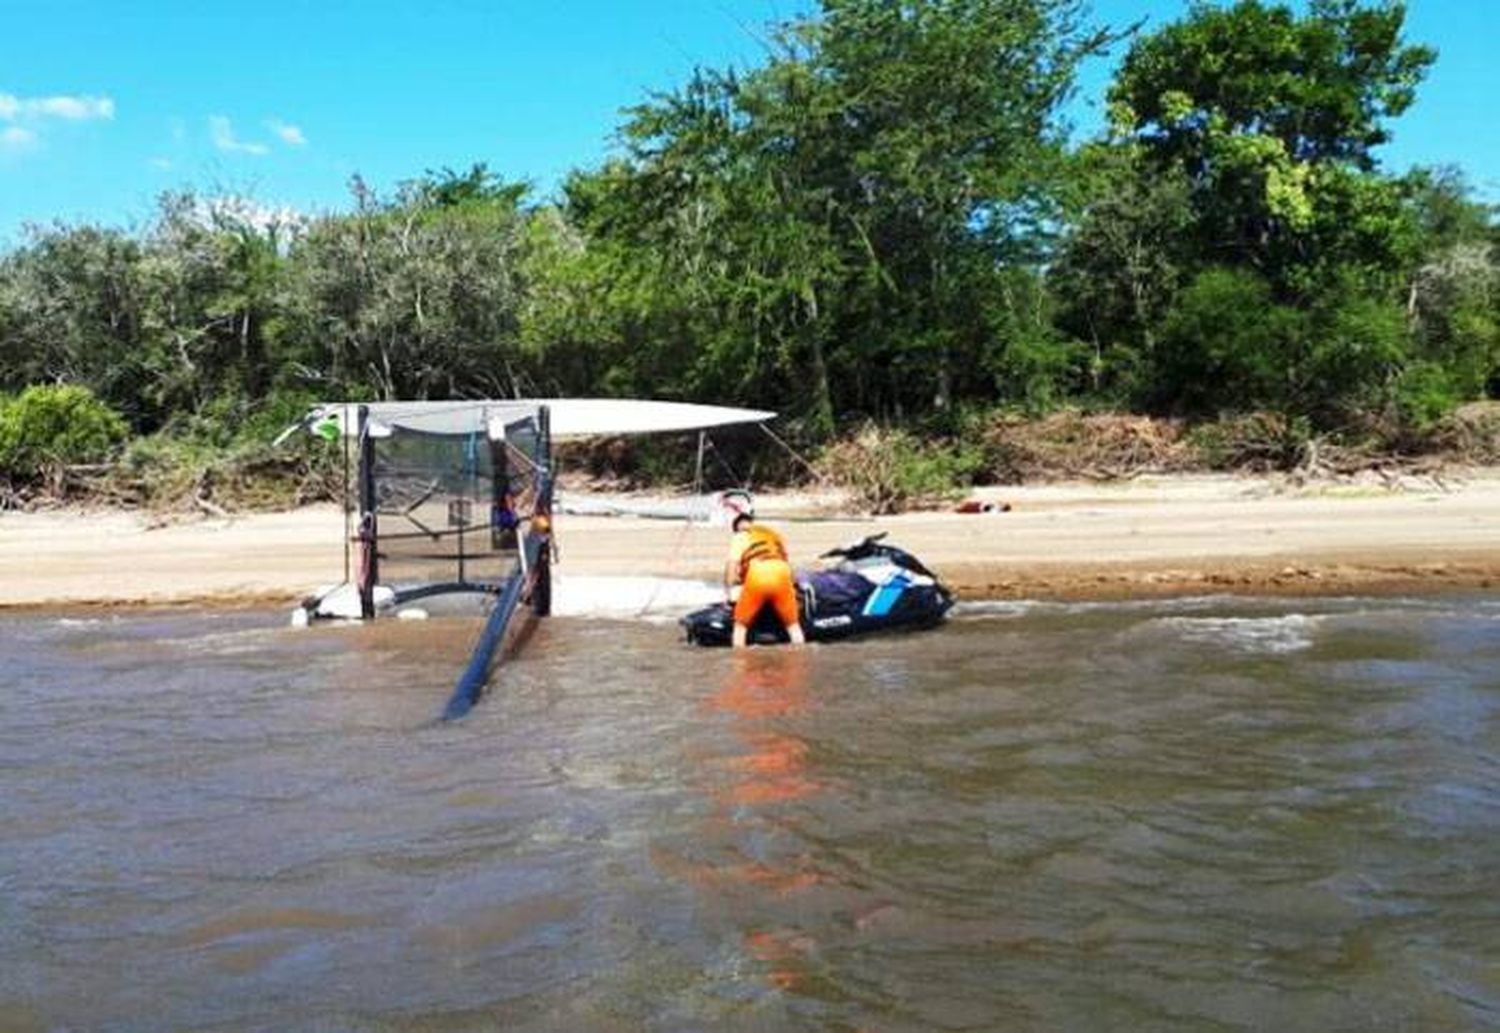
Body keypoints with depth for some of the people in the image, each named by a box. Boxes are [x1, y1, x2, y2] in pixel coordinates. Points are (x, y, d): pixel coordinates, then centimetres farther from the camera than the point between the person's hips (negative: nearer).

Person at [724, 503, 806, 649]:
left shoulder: (740, 537, 15)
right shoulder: (772, 533, 30)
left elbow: (731, 564, 4)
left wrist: (728, 591, 10)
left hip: (757, 577, -3)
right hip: (781, 574, 3)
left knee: (741, 625, 13)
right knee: (793, 625, 16)